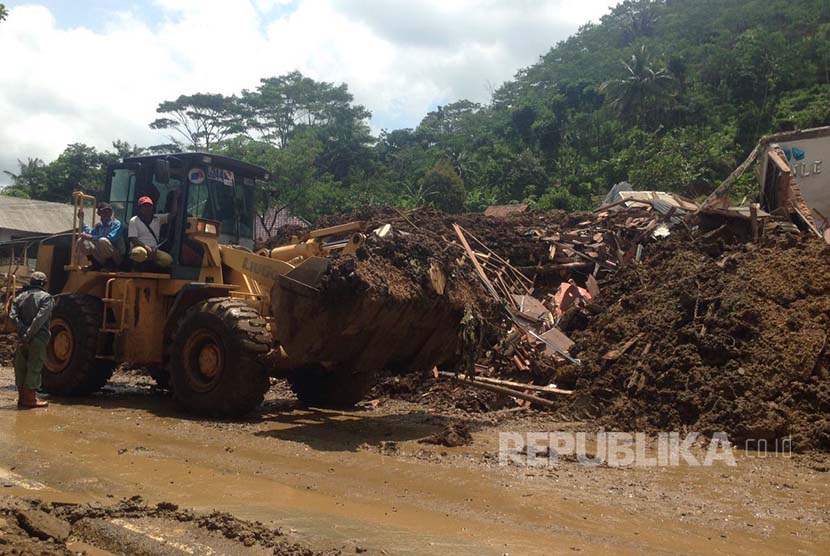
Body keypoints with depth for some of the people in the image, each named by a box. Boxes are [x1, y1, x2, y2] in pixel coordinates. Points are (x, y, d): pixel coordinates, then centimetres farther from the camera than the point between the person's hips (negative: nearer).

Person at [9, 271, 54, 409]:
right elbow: (40, 318, -18)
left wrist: (23, 331, -8)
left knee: (21, 367, 12)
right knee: (34, 367, 0)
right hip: (38, 339, -5)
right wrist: (29, 335, -16)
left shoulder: (20, 297, 12)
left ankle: (22, 397, 19)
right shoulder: (47, 298, -5)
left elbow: (13, 316, -3)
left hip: (22, 339, 5)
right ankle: (30, 398, 2)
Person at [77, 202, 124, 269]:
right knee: (81, 241, -5)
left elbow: (111, 238, -21)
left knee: (103, 241, -35)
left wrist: (92, 237, -22)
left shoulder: (116, 223, -6)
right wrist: (81, 220, 16)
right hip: (102, 257, 7)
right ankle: (103, 264, -5)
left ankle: (113, 264, -13)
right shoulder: (99, 225, 16)